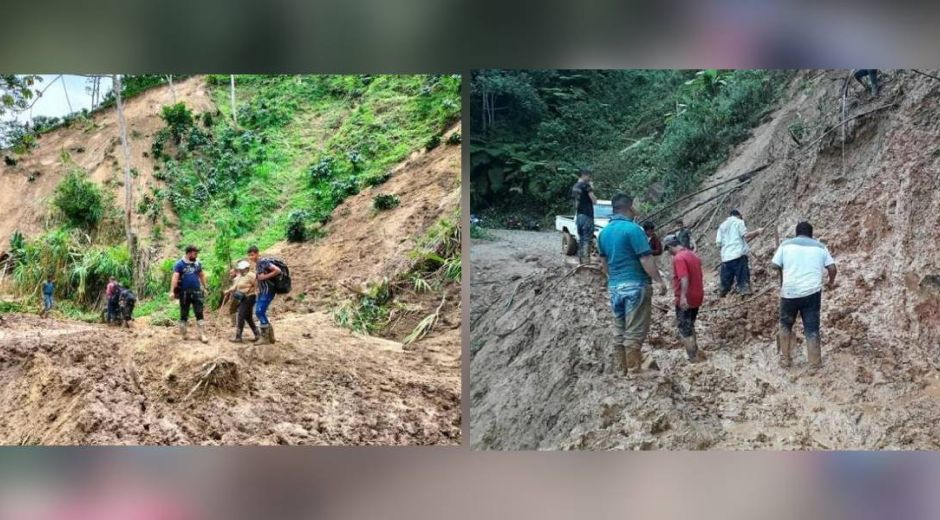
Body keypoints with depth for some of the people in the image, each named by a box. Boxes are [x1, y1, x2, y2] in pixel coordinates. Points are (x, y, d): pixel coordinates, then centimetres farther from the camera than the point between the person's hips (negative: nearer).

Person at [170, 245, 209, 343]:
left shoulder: (197, 263, 7)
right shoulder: (180, 264, -6)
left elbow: (202, 275, 18)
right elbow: (175, 277, -14)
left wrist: (205, 287, 14)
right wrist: (172, 291, -23)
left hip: (196, 292, 3)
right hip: (184, 292, -3)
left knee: (199, 313, -2)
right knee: (184, 314, 8)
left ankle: (202, 335, -3)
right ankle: (183, 334, 18)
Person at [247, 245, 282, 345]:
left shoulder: (264, 262, -15)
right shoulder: (256, 265, 13)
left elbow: (278, 270, -23)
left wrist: (265, 276, -20)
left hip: (268, 291, -10)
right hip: (261, 291, 10)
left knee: (260, 312, -13)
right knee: (259, 312, 8)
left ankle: (265, 338, -8)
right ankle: (270, 335, 15)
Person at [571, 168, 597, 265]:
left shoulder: (574, 187, 12)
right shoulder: (586, 185, -12)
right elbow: (594, 200, -11)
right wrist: (592, 189, -1)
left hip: (579, 215, 8)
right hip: (587, 216, -8)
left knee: (581, 239, 13)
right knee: (587, 240, -6)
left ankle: (580, 260, 15)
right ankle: (586, 261, -10)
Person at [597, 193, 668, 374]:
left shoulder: (604, 232, 9)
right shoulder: (633, 229, -14)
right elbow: (645, 259, -16)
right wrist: (659, 280, -9)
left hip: (614, 286, 7)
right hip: (635, 285, -7)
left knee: (619, 331, 12)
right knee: (635, 331, -1)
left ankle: (622, 368, 18)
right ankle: (634, 369, 2)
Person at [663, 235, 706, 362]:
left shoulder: (678, 258, -18)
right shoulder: (693, 255, 12)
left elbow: (684, 279, -30)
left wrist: (683, 297, -37)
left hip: (685, 300, -9)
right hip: (697, 297, 9)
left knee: (685, 331, -1)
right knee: (689, 327, 24)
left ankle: (694, 359, 1)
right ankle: (695, 352, 32)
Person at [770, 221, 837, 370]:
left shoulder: (786, 244, 3)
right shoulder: (819, 246, 8)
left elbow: (774, 265, -1)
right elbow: (832, 267, 5)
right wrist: (831, 282, 24)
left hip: (790, 292, 0)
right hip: (812, 292, 1)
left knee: (786, 325, 18)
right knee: (812, 328, 7)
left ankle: (784, 359, 21)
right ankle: (815, 363, 8)